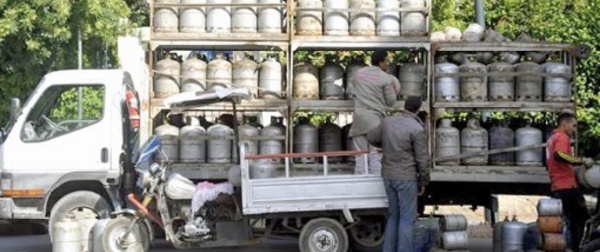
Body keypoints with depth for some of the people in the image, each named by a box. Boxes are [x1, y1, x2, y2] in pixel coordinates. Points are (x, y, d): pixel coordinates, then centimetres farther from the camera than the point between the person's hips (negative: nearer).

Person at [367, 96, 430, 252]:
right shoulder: (417, 129, -14)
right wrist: (423, 182, 0)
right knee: (407, 218, 1)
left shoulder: (388, 122, 2)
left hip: (388, 176, 6)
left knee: (393, 215, 17)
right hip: (406, 177, -6)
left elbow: (371, 137, 18)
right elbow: (423, 159, -11)